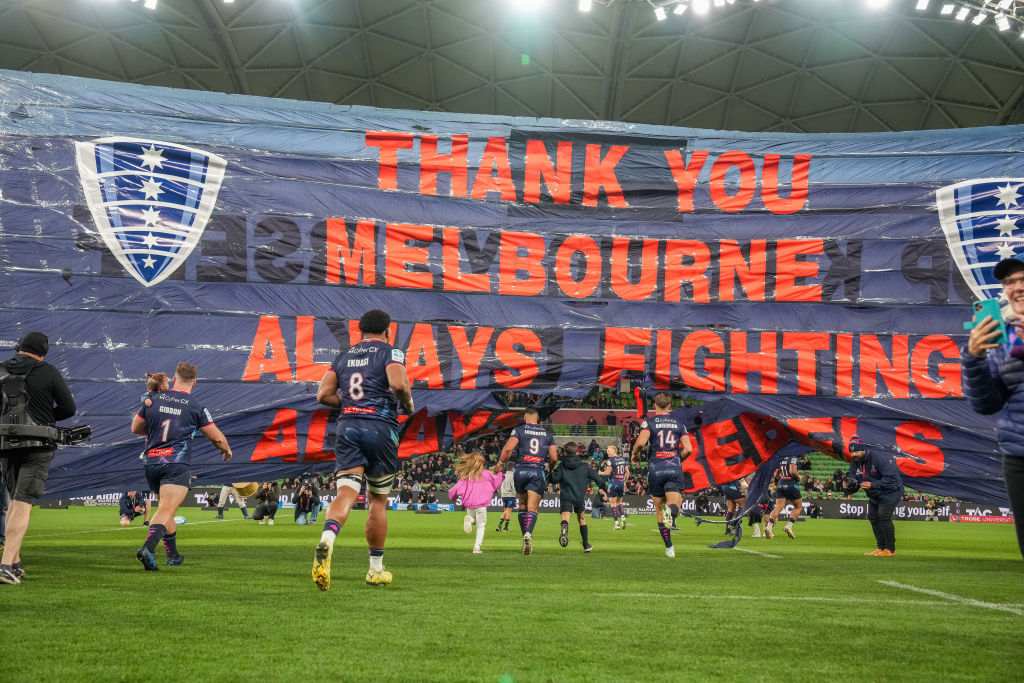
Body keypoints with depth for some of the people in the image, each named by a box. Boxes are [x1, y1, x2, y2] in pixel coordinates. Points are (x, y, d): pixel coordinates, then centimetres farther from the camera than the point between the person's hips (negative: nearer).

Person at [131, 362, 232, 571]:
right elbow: (217, 438, 4)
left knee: (164, 508, 19)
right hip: (178, 465, -5)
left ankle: (173, 555, 28)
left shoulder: (153, 401, 7)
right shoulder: (196, 408, -3)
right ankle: (147, 548, -33)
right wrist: (227, 451, 25)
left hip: (151, 463, 5)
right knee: (167, 510, -11)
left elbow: (135, 428, 19)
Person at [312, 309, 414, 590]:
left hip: (347, 427, 3)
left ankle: (327, 539, -39)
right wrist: (408, 405, 3)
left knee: (346, 493, -8)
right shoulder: (391, 352, 3)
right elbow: (398, 384, -16)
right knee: (378, 501, 9)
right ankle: (376, 569, 18)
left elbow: (323, 395, 10)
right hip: (380, 427, -3)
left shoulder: (343, 355, 17)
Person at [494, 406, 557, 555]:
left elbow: (508, 448, -13)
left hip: (521, 471, 0)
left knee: (522, 505, 18)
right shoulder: (547, 433, 10)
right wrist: (550, 468, 29)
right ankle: (528, 533, -30)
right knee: (532, 508, -5)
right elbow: (554, 458, 8)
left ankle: (525, 535, 17)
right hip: (538, 473, 0)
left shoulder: (519, 430, 2)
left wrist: (500, 464, 0)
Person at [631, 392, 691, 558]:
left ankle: (669, 548, 13)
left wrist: (635, 454, 5)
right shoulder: (678, 424, 9)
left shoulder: (649, 422, 0)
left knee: (659, 509, 12)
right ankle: (672, 510, -41)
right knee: (675, 506, -3)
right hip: (674, 468, 1)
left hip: (655, 468, -1)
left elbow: (641, 442, -16)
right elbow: (687, 449, 1)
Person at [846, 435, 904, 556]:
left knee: (884, 517, -16)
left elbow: (890, 478, -31)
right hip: (874, 495, 9)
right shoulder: (855, 462, -3)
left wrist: (872, 485, -39)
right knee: (872, 517, 9)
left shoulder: (879, 458, -28)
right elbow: (853, 476, -1)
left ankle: (890, 549, -5)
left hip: (890, 491, -9)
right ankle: (881, 547, 20)